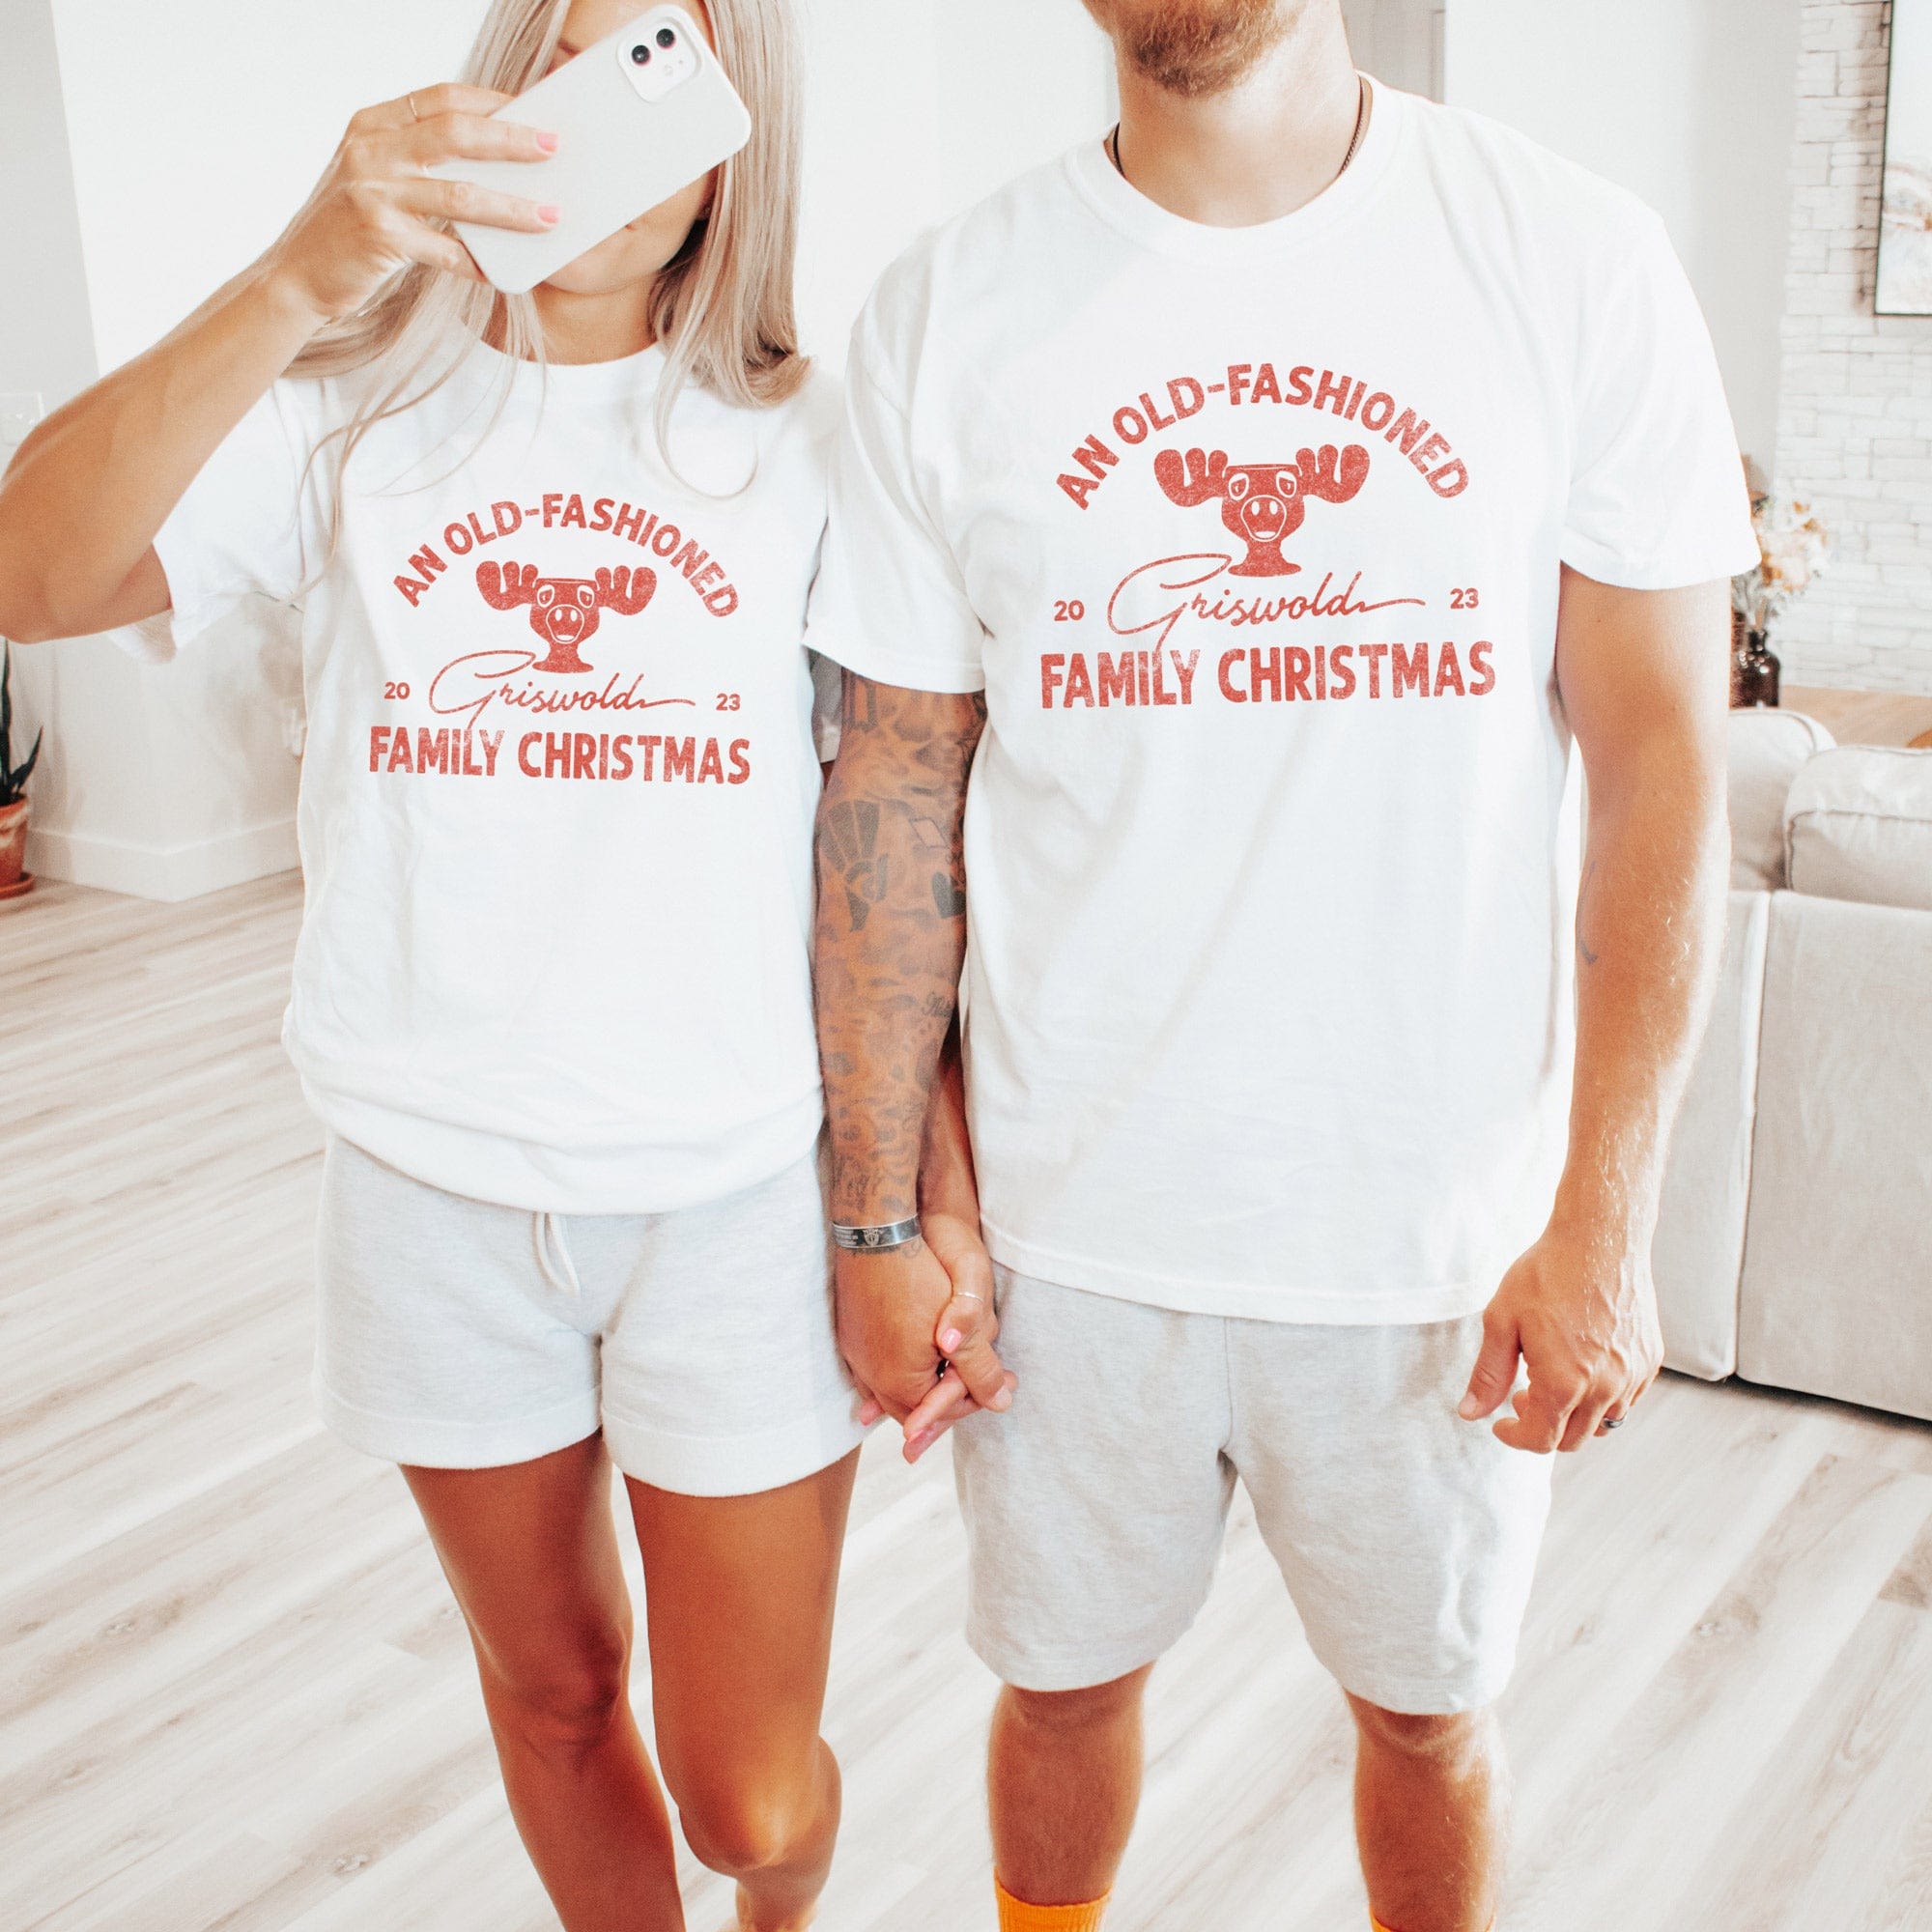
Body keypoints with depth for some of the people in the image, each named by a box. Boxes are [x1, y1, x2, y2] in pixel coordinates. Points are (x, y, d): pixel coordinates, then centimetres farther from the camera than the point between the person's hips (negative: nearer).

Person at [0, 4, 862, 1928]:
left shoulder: (801, 436, 1)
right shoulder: (352, 410, 2)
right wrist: (298, 278, -29)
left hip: (741, 1190, -1)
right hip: (435, 1183, 2)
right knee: (552, 1691, 20)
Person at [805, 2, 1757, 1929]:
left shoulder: (1579, 264, -6)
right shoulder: (943, 313, -3)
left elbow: (1658, 758, -5)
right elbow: (894, 793, -1)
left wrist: (1604, 1223, -9)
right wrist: (880, 1215, 0)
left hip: (1440, 1233, 0)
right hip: (1068, 1215, 1)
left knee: (1427, 1702, 19)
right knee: (1065, 1674, 20)